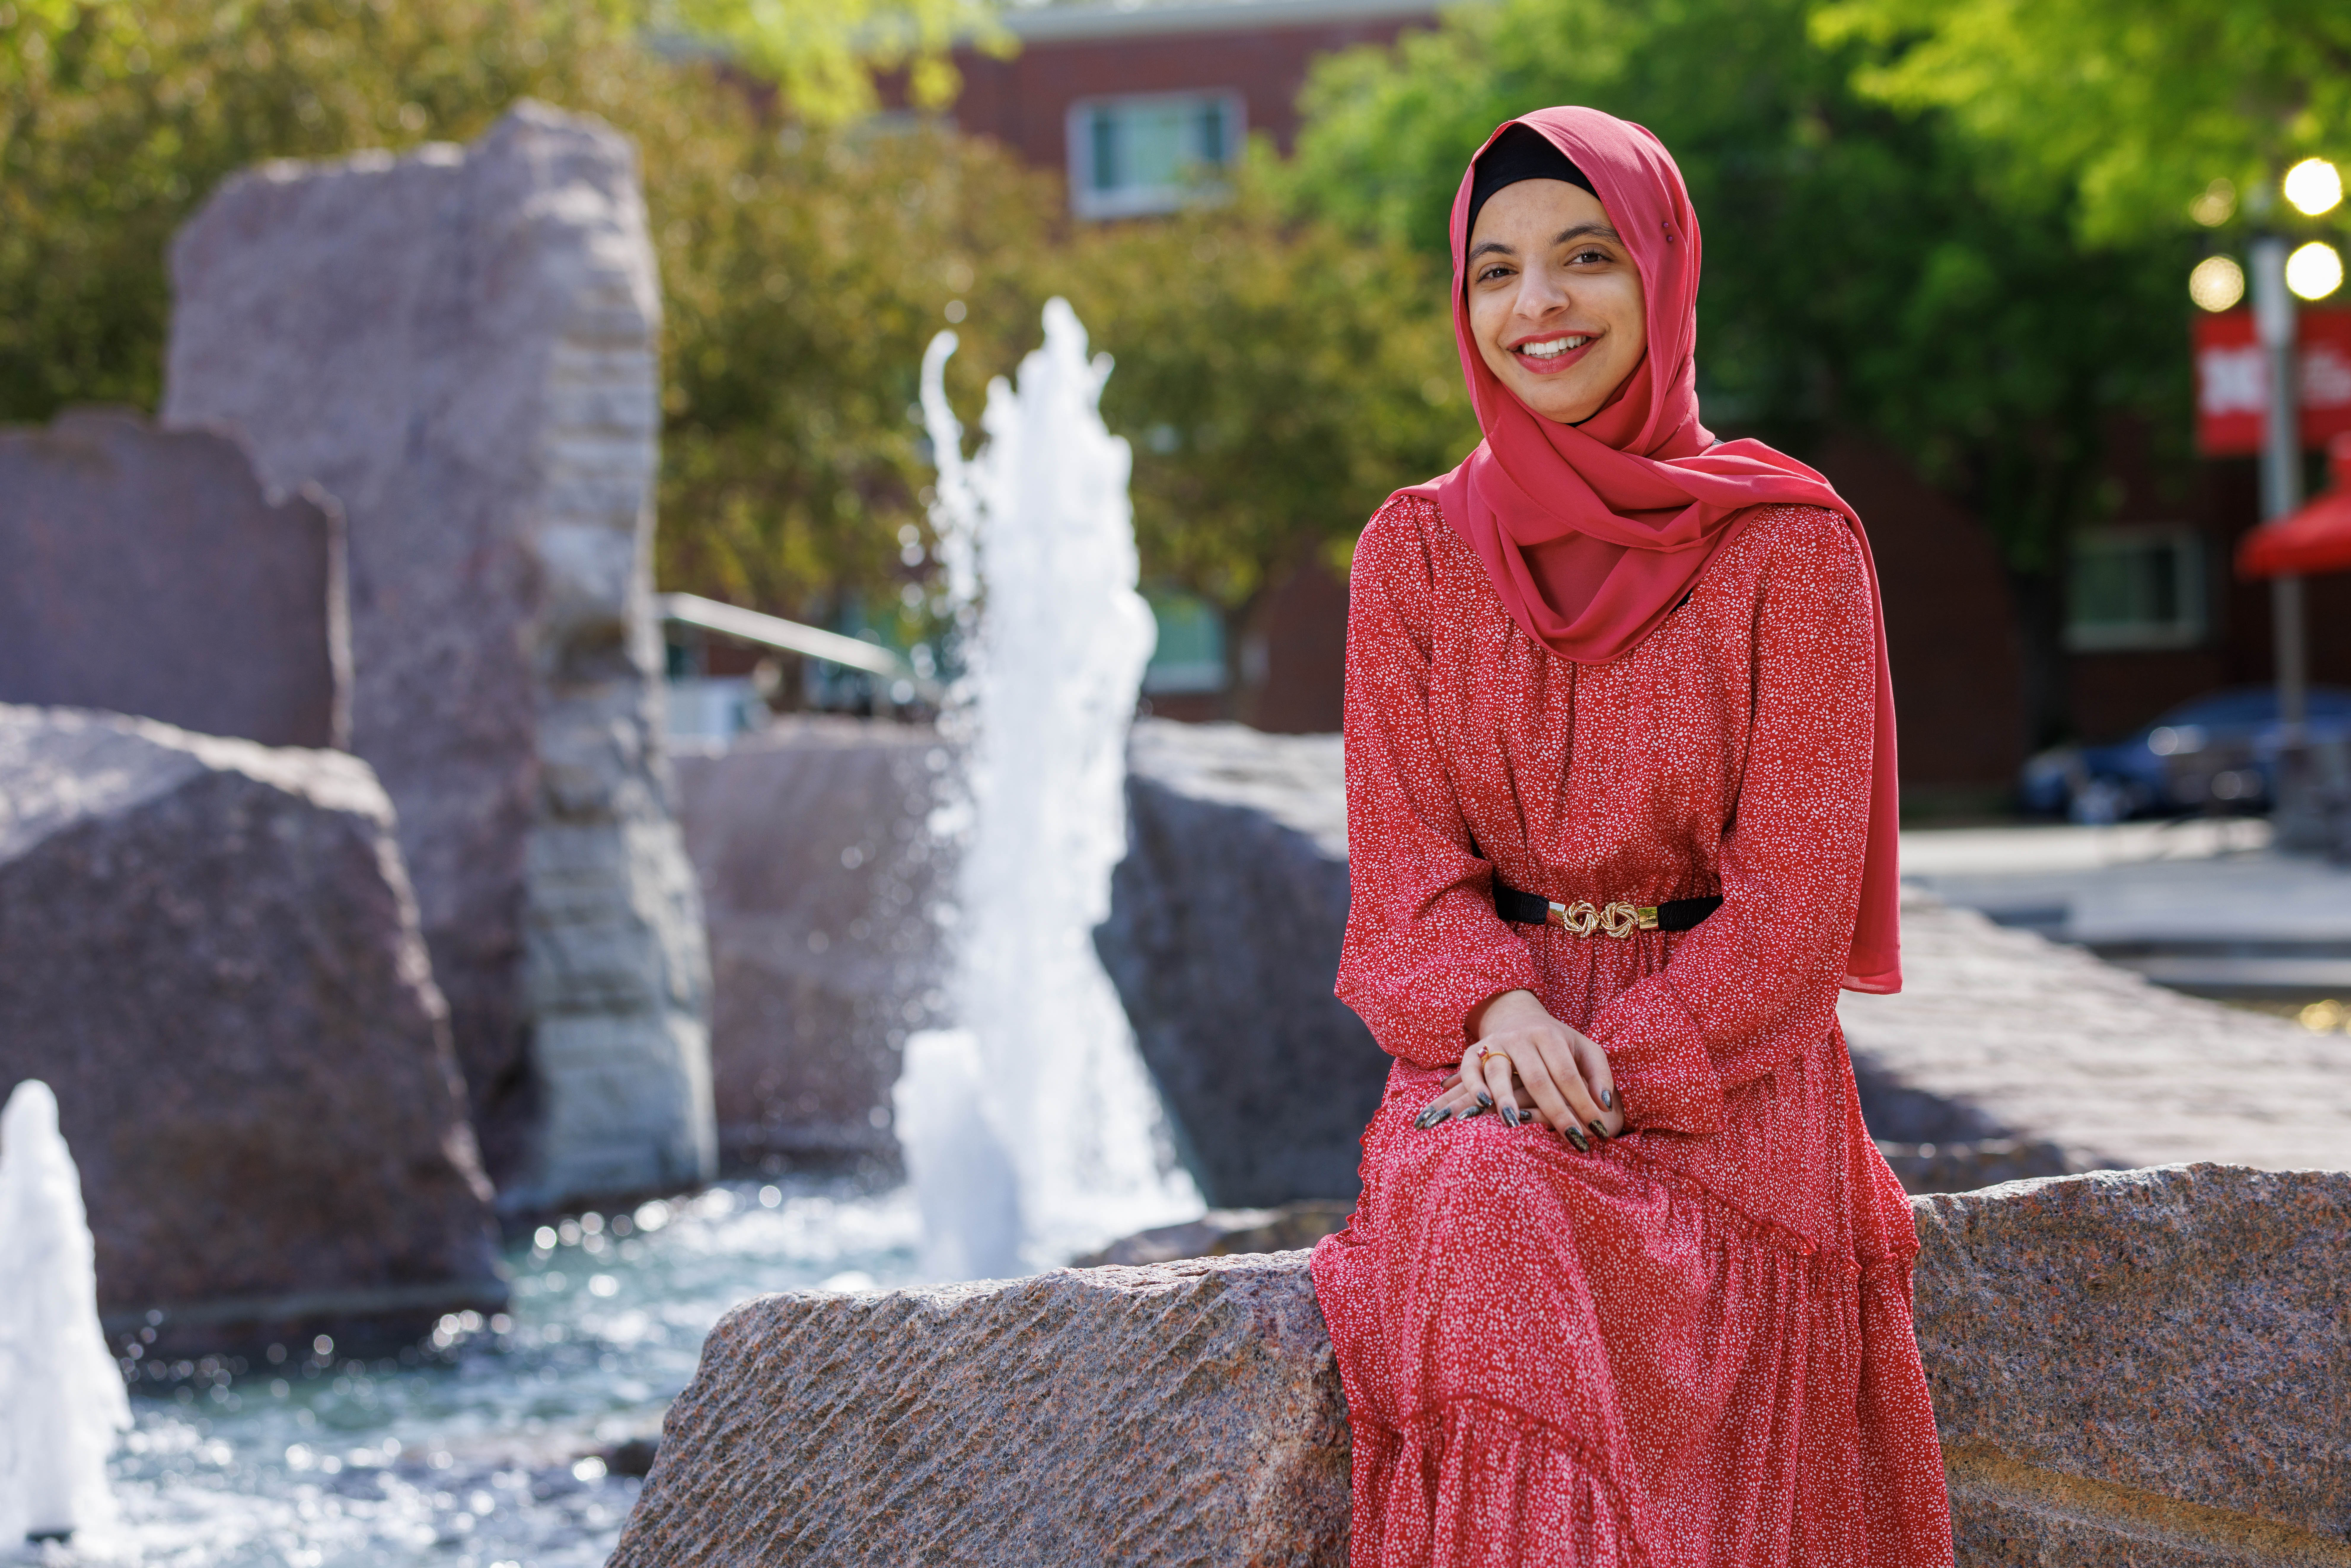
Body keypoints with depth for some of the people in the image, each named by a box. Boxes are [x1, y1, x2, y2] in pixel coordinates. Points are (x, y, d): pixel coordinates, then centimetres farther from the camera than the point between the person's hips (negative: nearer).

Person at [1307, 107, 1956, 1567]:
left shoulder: (1790, 548, -2)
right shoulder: (1417, 550, 8)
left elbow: (1794, 890, -5)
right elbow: (1404, 848, 4)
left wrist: (1615, 1063, -17)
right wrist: (1500, 1013, -17)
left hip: (1726, 1069, -2)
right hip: (1494, 1049, 2)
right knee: (1482, 1218, -31)